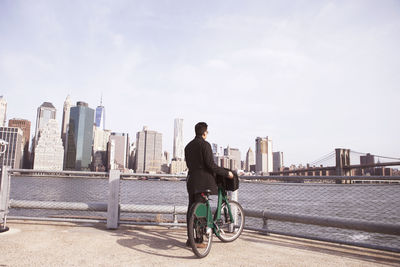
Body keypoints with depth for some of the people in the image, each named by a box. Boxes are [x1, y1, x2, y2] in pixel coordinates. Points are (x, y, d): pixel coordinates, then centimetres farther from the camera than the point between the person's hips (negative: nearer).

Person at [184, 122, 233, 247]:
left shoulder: (188, 146, 15)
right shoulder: (205, 144, -10)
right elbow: (211, 165, -16)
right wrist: (227, 173, -7)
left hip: (191, 180, 8)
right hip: (203, 181, -8)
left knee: (191, 209, 11)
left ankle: (190, 239, 17)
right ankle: (197, 240, 1)